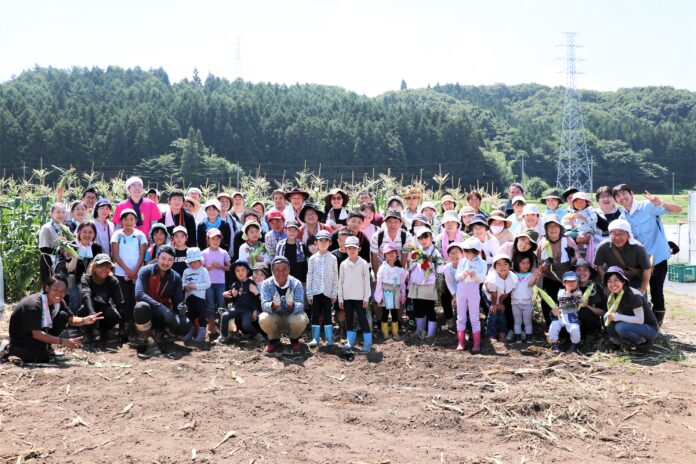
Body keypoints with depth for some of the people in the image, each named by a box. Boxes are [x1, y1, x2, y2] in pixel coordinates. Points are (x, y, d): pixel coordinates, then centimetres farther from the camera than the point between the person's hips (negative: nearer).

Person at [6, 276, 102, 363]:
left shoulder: (58, 302, -10)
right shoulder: (34, 305, -33)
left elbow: (71, 319, -2)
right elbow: (36, 334, -33)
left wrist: (84, 320, -26)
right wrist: (63, 342, -37)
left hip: (41, 330, 7)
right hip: (21, 339, -7)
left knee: (63, 316, -11)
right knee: (43, 358, -23)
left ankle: (45, 347, 2)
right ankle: (12, 349, 2)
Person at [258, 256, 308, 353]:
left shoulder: (296, 284, -16)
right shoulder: (266, 284, -14)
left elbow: (300, 306, -26)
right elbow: (264, 305, -25)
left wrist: (291, 304, -50)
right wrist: (274, 305, -49)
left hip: (291, 316, -1)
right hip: (275, 317, 1)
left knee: (300, 320, -33)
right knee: (264, 319, -31)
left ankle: (294, 339, 2)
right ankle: (274, 340, 2)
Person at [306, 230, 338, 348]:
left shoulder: (332, 258, 1)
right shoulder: (313, 258, 2)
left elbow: (335, 277, 2)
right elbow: (309, 276, 3)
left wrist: (334, 293, -1)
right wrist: (309, 293, 0)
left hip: (327, 292, -1)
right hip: (316, 291, 1)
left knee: (327, 315, 3)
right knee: (315, 315, 4)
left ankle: (329, 338, 10)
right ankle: (315, 338, 10)